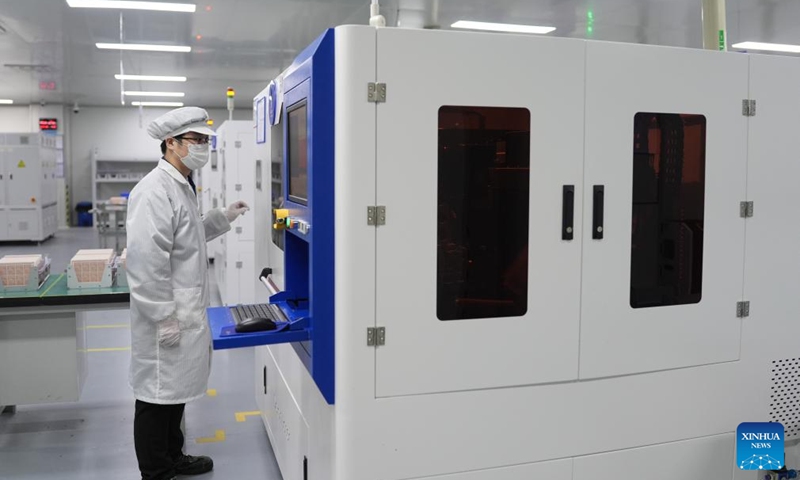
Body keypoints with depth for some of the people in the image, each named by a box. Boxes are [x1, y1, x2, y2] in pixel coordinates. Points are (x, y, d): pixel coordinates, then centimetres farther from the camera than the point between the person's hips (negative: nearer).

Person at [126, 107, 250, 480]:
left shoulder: (181, 186, 12)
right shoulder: (155, 191, -20)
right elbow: (146, 261, -25)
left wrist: (223, 218, 13)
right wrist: (164, 317, -22)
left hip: (185, 313, 10)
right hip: (167, 318, -10)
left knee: (176, 391, 21)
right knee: (157, 397, 4)